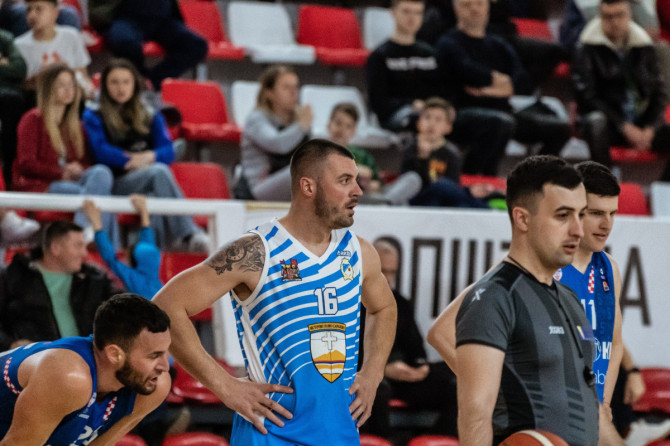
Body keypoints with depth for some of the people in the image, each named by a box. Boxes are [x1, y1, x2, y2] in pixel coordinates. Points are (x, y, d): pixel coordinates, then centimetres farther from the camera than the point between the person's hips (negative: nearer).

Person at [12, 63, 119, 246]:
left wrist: (78, 171, -5)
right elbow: (26, 164, -6)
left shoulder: (75, 124, 24)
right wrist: (61, 173, -14)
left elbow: (86, 162, 22)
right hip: (37, 184, -6)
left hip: (71, 181, 6)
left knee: (102, 172, -31)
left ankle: (82, 229, -45)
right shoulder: (33, 120, 4)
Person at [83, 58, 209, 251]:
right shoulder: (94, 117, 12)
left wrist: (150, 156, -13)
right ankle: (187, 234, -43)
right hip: (115, 184, -3)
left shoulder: (151, 116, 23)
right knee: (159, 171, -33)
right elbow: (101, 152, -4)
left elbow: (168, 152, 8)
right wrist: (131, 160, -10)